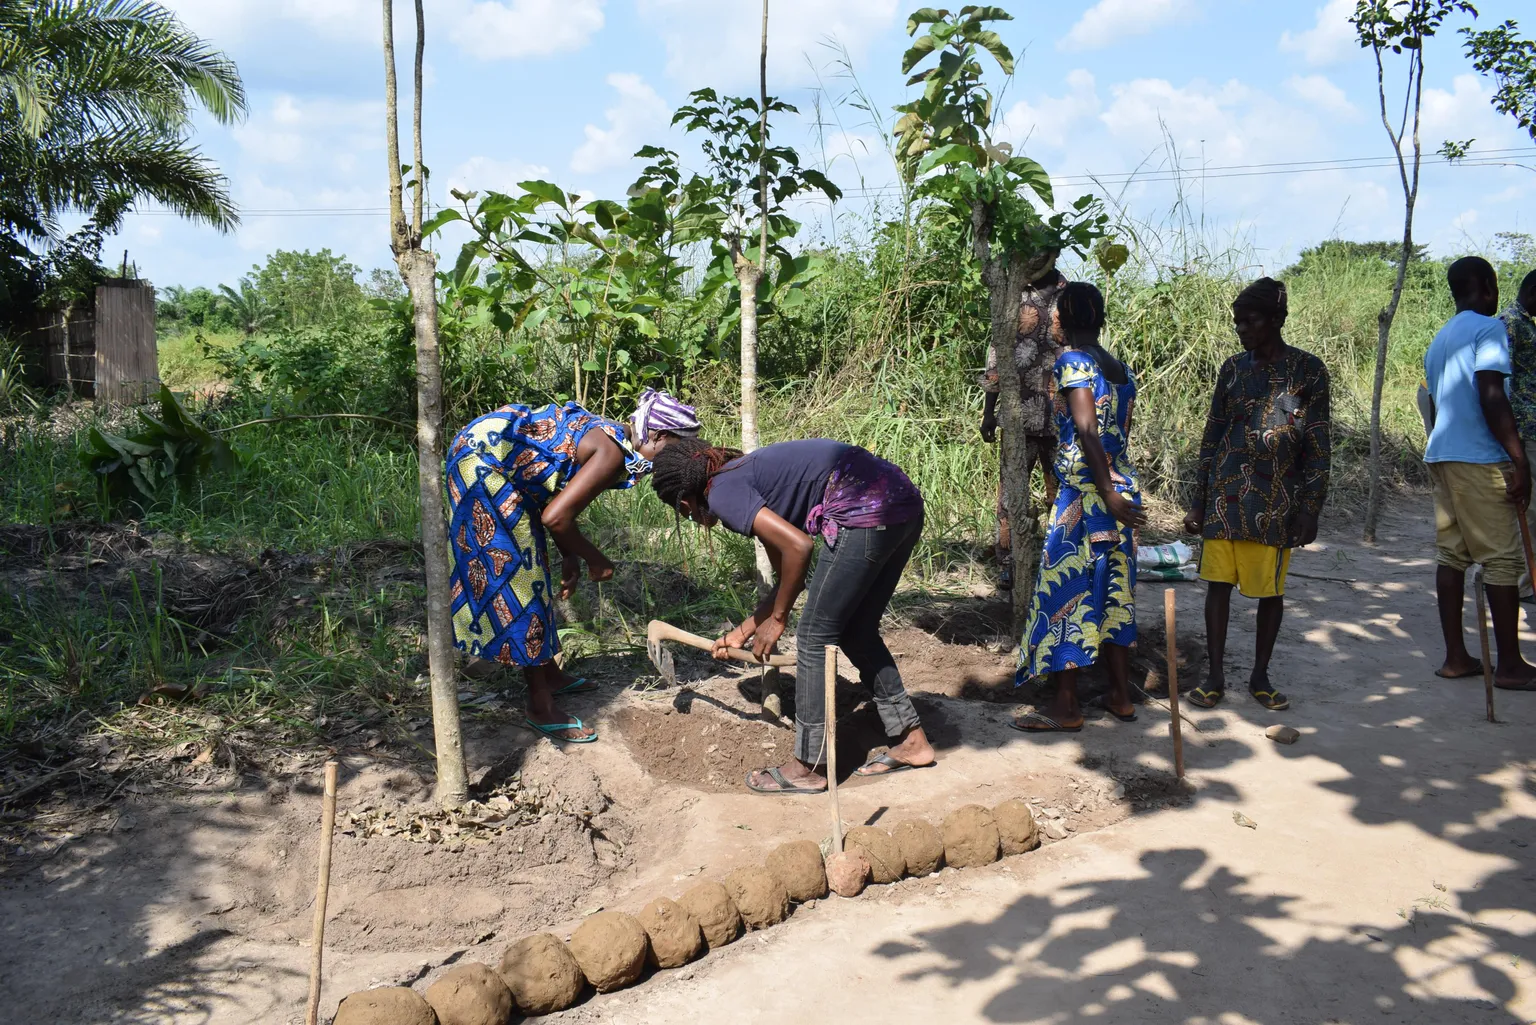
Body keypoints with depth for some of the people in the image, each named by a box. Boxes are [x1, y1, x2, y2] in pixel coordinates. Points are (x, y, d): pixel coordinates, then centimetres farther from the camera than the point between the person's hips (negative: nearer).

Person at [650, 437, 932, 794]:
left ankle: (809, 767, 12)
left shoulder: (722, 492, -3)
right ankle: (910, 741, 30)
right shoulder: (747, 475, 24)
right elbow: (789, 575, 28)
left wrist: (776, 620, 0)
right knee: (857, 631, 21)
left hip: (866, 512, -10)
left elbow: (798, 546, -13)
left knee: (815, 636, 3)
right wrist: (743, 633, 34)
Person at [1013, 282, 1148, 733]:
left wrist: (1107, 494, -19)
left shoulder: (1072, 361, -9)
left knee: (1067, 589, -2)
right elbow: (1121, 435, 14)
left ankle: (1066, 705, 2)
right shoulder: (1121, 369, 13)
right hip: (1124, 486, 8)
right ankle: (1120, 695, 20)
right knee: (1114, 588, 13)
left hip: (1085, 490, -8)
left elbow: (1087, 430, -18)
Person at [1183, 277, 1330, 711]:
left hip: (1275, 501, -3)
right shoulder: (1233, 369, 8)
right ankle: (1215, 676, 11)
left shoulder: (1308, 370, -1)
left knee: (1271, 589, 4)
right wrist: (1197, 502, 8)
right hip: (1224, 494, 3)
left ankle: (1260, 676, 18)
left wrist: (1310, 508, -7)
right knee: (1218, 583, 2)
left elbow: (1317, 447, -1)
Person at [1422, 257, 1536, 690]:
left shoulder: (1439, 339, 19)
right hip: (1480, 459, -8)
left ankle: (1455, 657, 10)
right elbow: (1491, 397, -17)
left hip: (1440, 456, 8)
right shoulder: (1488, 328, -8)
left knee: (1451, 554, 8)